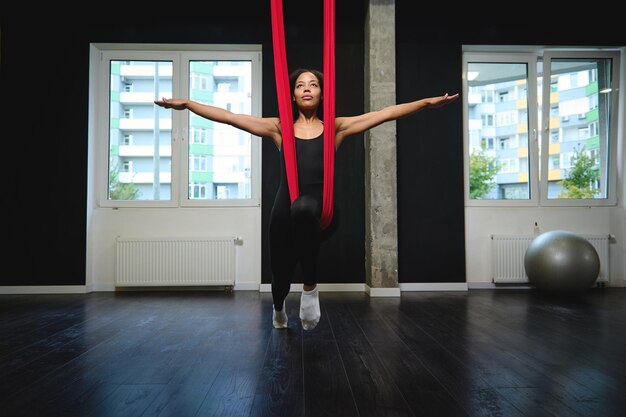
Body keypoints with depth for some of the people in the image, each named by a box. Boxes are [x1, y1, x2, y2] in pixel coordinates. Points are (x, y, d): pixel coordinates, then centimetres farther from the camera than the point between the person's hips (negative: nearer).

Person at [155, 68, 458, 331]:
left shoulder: (336, 128, 11)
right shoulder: (279, 128, 12)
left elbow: (386, 113, 7)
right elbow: (229, 117, 10)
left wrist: (427, 102, 3)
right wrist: (186, 104, 7)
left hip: (322, 210, -2)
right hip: (285, 208, 2)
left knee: (303, 208, -40)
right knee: (281, 271, 12)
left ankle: (310, 287, -19)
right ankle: (278, 309, 54)